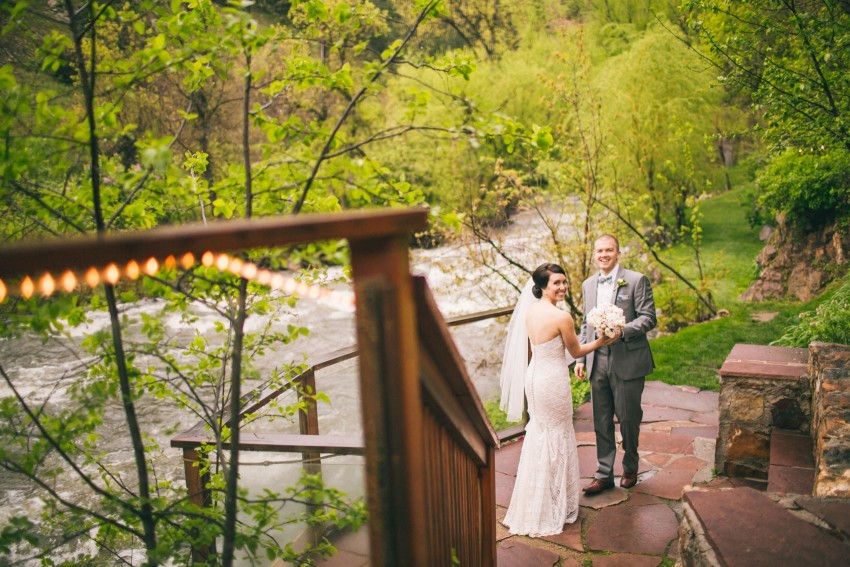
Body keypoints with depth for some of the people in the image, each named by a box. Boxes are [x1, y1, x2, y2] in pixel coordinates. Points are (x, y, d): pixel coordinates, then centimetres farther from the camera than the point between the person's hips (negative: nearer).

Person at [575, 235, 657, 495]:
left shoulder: (636, 280, -5)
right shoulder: (588, 285, 12)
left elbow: (649, 318, -9)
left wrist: (622, 330, -24)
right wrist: (580, 358, 12)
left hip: (628, 362, -4)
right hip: (598, 363, 5)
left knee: (628, 419, 7)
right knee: (601, 422, 9)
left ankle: (630, 468, 29)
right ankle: (604, 474, 20)